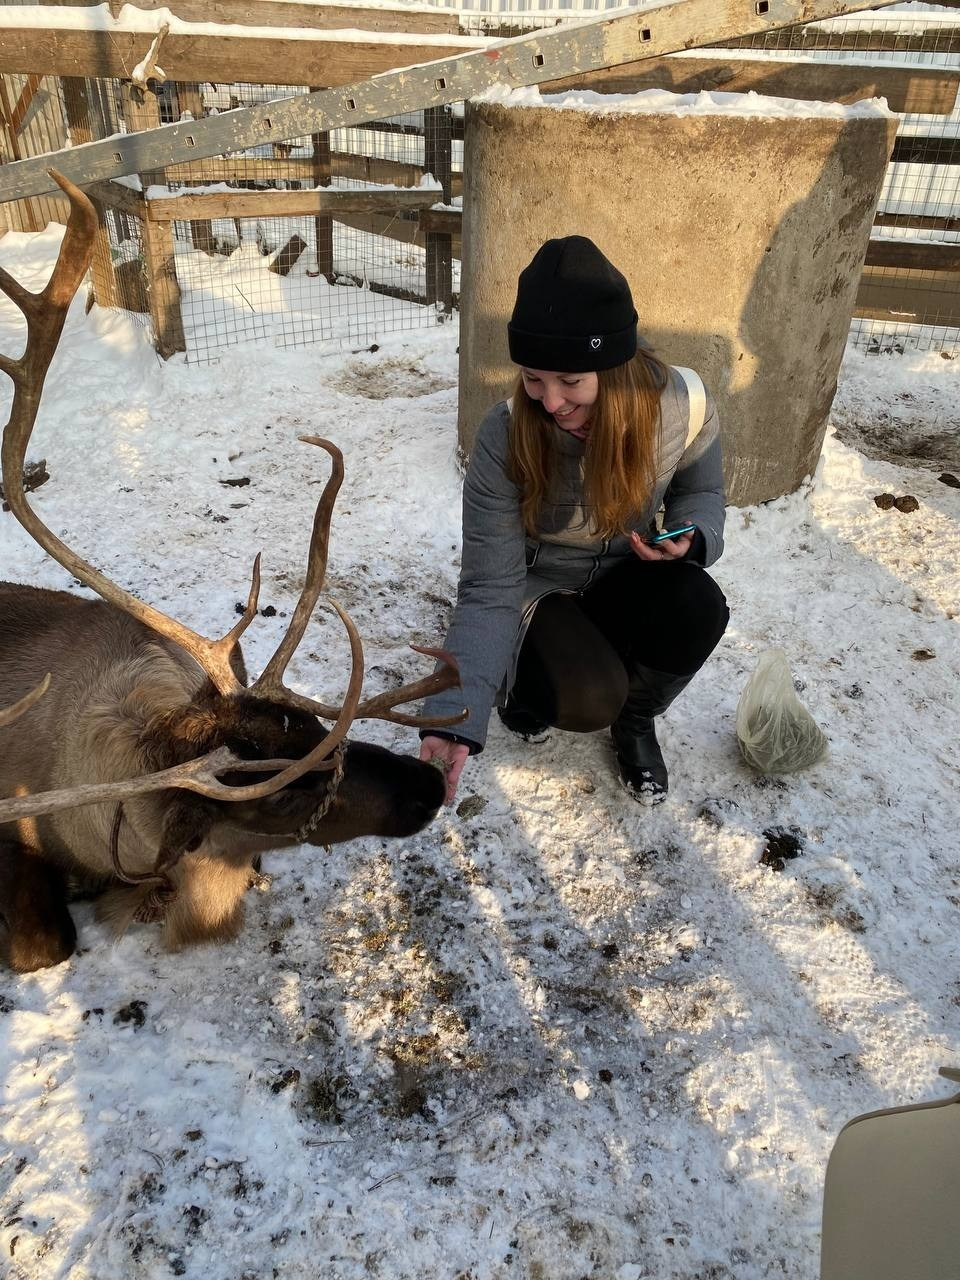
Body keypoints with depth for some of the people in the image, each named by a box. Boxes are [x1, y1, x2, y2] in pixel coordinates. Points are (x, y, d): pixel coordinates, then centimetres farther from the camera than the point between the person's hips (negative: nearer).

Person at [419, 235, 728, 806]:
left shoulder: (683, 403, -22)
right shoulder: (505, 439, -28)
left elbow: (701, 491, 2)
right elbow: (490, 590, -27)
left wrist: (693, 536, -23)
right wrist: (456, 720, -37)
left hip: (623, 578, 3)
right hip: (536, 592, -3)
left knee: (699, 605, -30)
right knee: (589, 700, -31)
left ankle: (636, 720, 2)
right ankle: (523, 685, 8)